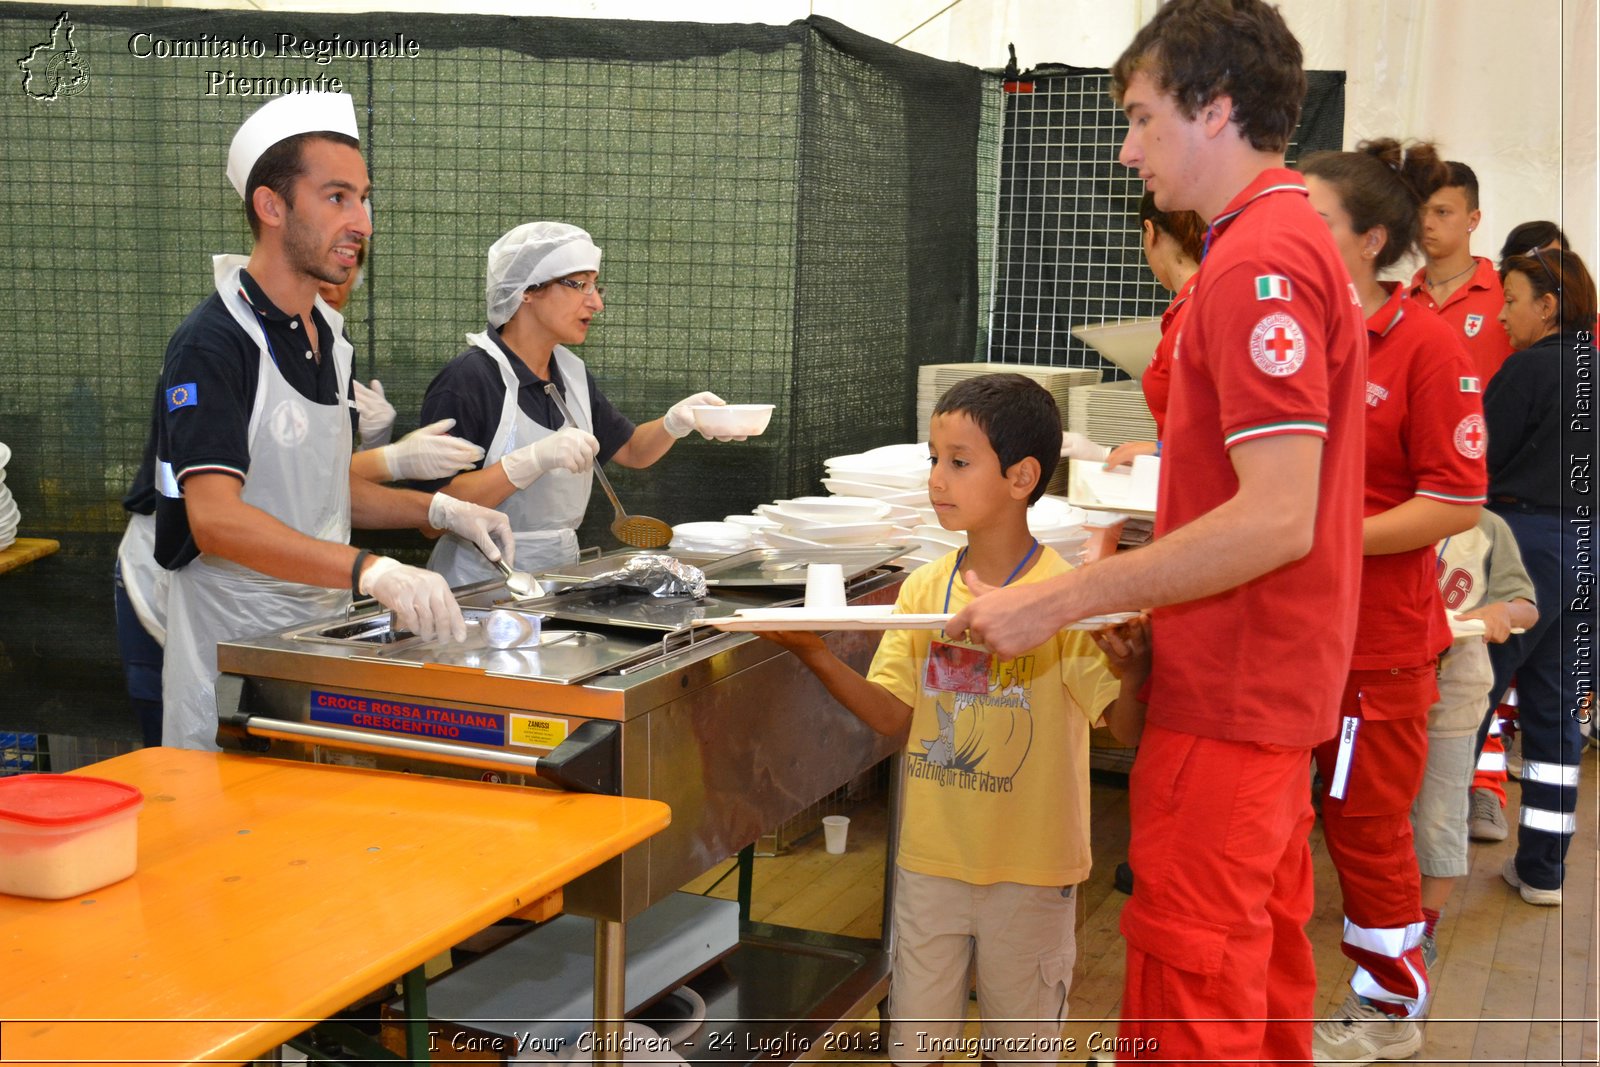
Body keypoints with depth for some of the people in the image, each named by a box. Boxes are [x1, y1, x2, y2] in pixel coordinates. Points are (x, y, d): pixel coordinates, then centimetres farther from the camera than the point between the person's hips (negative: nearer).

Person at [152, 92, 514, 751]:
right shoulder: (214, 344, -16)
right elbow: (216, 518, -28)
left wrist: (437, 511, 5)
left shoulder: (327, 336, 11)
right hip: (235, 656, -8)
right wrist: (372, 571, -40)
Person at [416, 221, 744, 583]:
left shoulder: (571, 372, 12)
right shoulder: (467, 380, -13)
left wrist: (674, 423, 4)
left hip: (560, 574, 7)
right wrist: (533, 461, -26)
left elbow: (630, 450, 25)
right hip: (481, 585, -7)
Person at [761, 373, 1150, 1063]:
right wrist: (814, 652, -13)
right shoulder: (924, 589, 0)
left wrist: (1132, 674, -38)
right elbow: (893, 715, 0)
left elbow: (1128, 729, -16)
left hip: (1028, 870, -4)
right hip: (930, 858, 4)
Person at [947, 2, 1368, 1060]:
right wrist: (1137, 555, 16)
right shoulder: (1297, 238, 13)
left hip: (1229, 694, -10)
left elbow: (1277, 520, -26)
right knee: (1266, 962, 21)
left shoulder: (1259, 263, -20)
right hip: (1278, 680, 10)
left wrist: (1055, 603, -24)